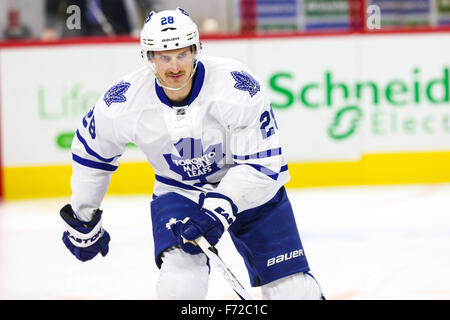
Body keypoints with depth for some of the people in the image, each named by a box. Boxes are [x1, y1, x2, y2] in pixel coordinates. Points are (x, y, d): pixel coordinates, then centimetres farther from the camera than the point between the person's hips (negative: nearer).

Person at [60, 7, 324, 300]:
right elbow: (91, 153, 0)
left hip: (252, 188, -1)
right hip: (178, 192, 1)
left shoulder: (238, 86, -28)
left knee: (294, 291, -3)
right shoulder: (125, 102, -19)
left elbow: (262, 165, -23)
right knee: (180, 285, -25)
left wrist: (221, 208, -35)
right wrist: (82, 221, 9)